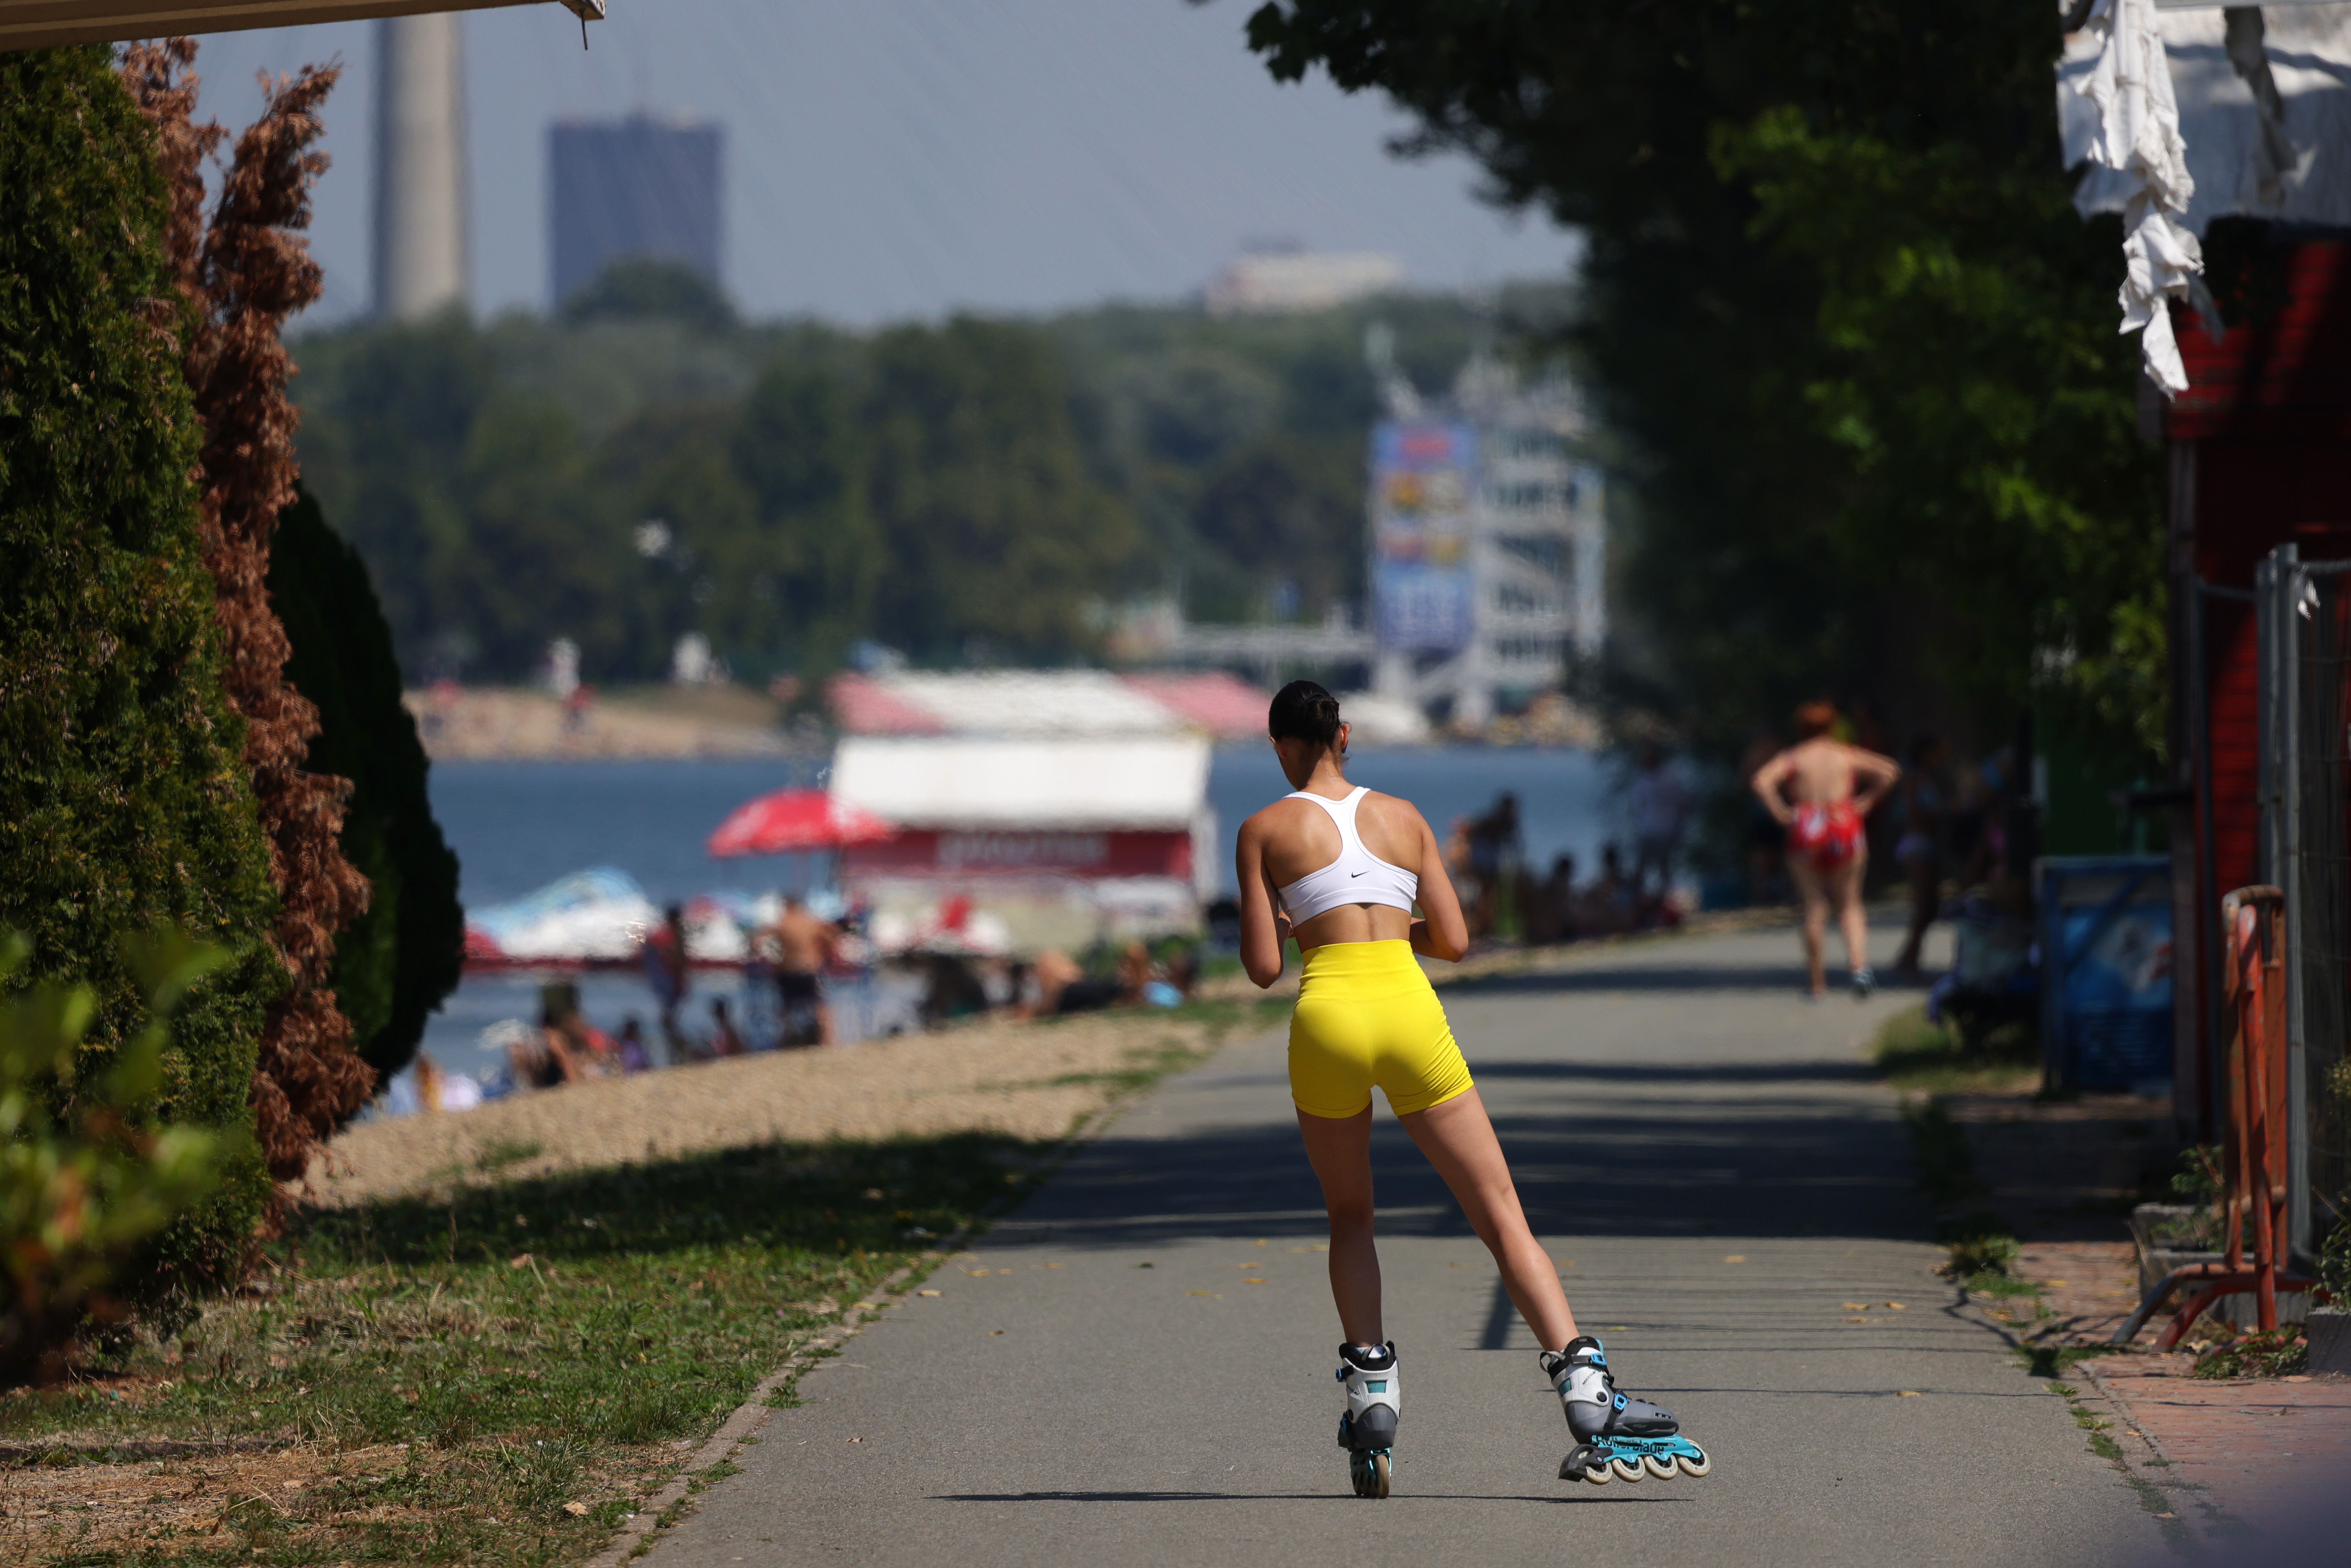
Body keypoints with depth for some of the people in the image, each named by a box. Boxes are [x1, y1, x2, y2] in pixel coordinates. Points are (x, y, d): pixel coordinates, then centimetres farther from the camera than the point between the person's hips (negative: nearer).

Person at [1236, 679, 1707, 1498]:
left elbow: (1263, 967, 1)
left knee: (1349, 1219, 21)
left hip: (1328, 1016, -1)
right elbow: (1454, 941, 13)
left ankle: (1371, 1395, 6)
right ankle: (1587, 1400, -11)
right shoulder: (1403, 817, 14)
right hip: (1411, 1012, 1)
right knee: (1502, 1217, 2)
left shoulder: (1264, 831, 6)